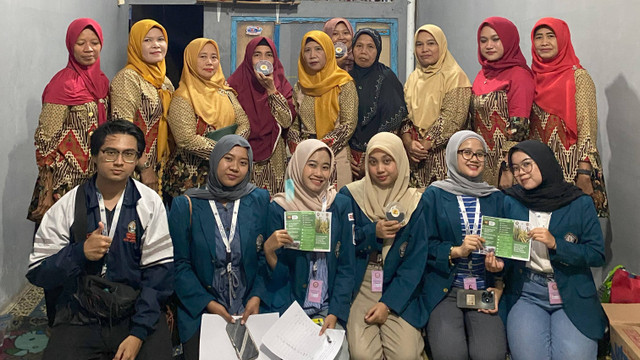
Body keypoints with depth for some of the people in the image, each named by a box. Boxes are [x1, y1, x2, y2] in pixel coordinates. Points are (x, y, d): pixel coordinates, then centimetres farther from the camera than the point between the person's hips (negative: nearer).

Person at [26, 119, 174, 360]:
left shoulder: (150, 203, 0)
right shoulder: (67, 206, 2)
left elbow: (159, 270, -6)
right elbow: (36, 272, 0)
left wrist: (139, 333, -14)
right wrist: (80, 253, -18)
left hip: (136, 313, -1)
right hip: (80, 318, 1)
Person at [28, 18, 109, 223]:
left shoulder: (101, 81, 7)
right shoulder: (63, 83, -12)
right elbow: (46, 139, -13)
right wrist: (47, 194, -15)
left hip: (94, 178, 6)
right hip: (67, 180, -6)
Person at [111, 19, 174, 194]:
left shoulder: (164, 80, 13)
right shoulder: (127, 78, -11)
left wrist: (165, 165, 13)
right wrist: (145, 167, -18)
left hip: (159, 168, 7)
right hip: (135, 170, -7)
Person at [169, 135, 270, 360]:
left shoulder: (259, 200, 0)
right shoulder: (186, 205, -3)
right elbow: (180, 264, -4)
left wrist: (257, 297, -11)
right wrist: (208, 303, -11)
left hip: (249, 313, 1)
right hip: (199, 315, -1)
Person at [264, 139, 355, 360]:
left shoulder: (341, 205, -1)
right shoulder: (279, 208, -5)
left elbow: (346, 267, 1)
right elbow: (278, 275, -3)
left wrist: (335, 313, -7)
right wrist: (269, 249, -22)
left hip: (328, 308, 1)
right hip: (288, 308, -1)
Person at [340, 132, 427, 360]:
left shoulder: (414, 202, 1)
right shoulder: (350, 195, -1)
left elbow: (415, 262, -3)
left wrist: (388, 303, -12)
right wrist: (372, 232, -18)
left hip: (398, 291, 1)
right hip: (359, 287, -1)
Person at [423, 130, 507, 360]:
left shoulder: (496, 198, 13)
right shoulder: (434, 194, 5)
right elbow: (425, 244, -2)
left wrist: (499, 287, -4)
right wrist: (456, 251, -17)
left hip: (485, 289, 2)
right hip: (445, 289, -2)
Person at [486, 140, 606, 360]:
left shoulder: (580, 203, 3)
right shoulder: (511, 203, 7)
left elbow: (597, 255, -2)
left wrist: (555, 244, -14)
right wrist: (496, 263, -12)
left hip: (573, 294, 0)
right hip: (526, 293, 0)